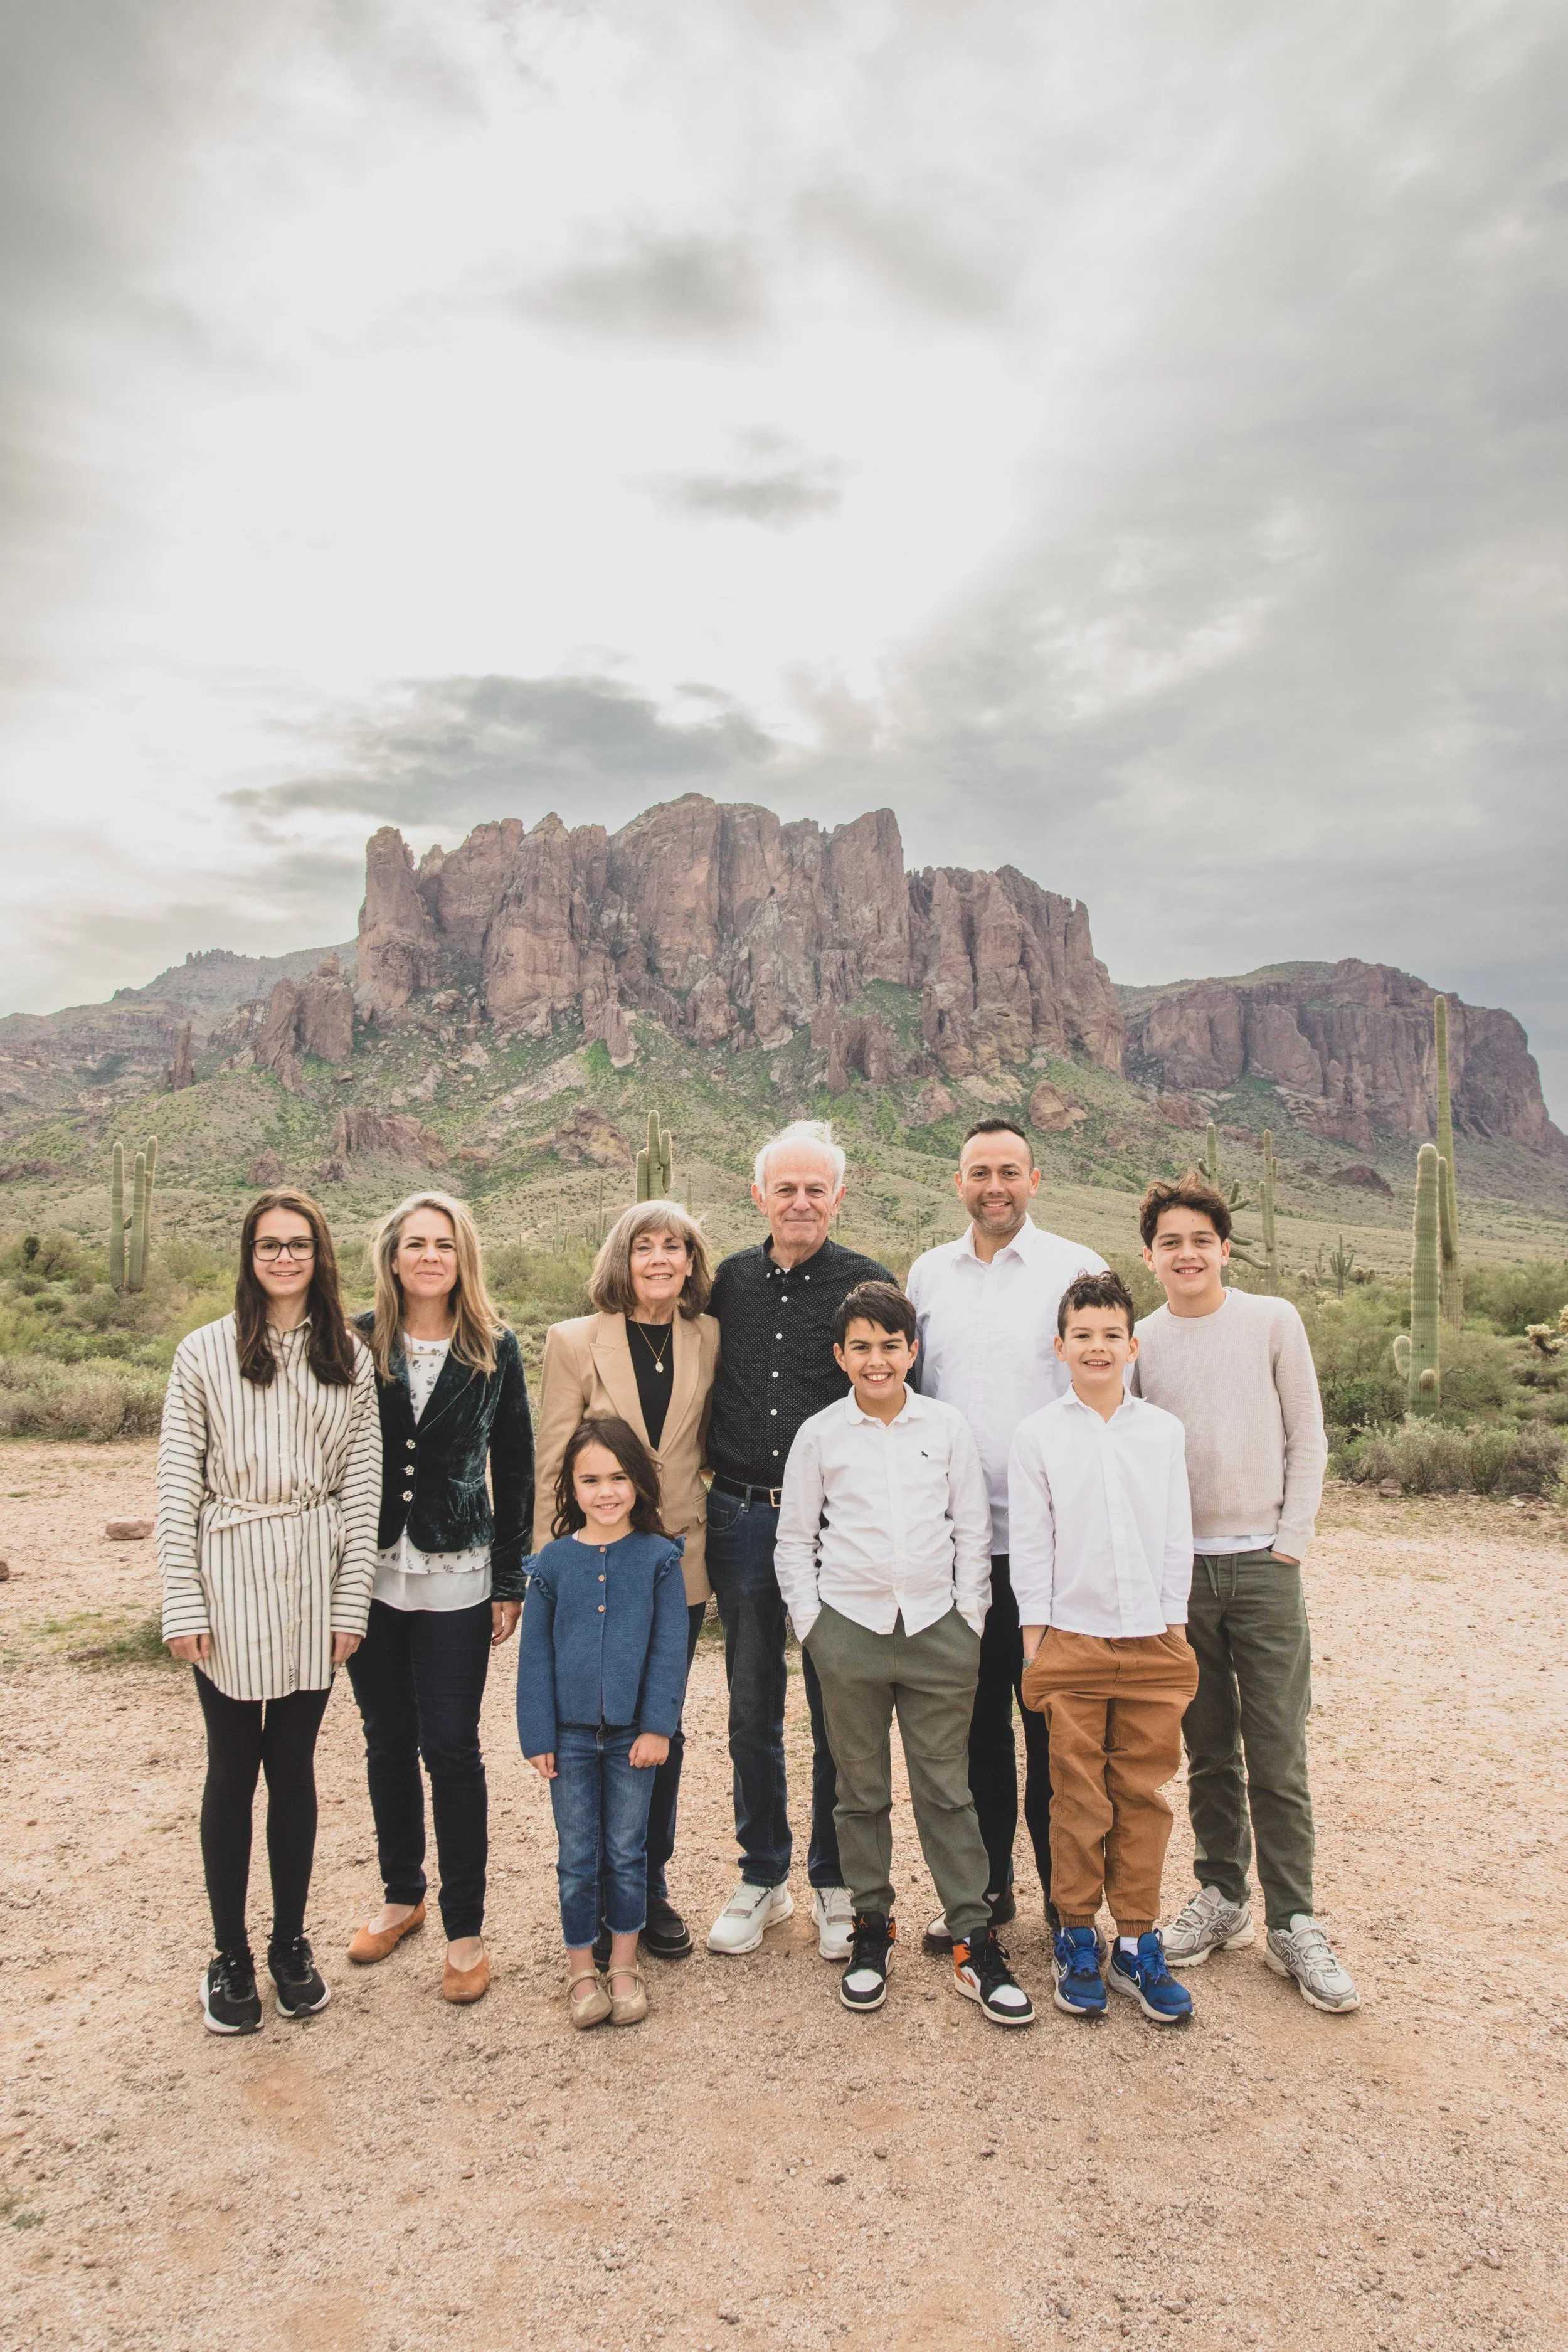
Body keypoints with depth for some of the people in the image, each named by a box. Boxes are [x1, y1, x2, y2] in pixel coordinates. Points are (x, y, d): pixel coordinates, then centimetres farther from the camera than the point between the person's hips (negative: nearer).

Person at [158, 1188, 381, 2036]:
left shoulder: (349, 1359, 4)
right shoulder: (204, 1353, -2)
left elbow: (362, 1486, 3)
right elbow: (177, 1488, -3)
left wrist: (352, 1600, -1)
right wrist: (183, 1606, -6)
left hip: (314, 1582, 2)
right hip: (229, 1580, -1)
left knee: (294, 1764, 12)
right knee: (233, 1767, 8)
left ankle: (290, 1942, 28)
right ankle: (229, 1957, 24)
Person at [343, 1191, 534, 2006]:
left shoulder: (495, 1350, -2)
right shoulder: (356, 1343, -1)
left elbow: (515, 1470, 2)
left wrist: (511, 1580, 0)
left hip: (456, 1575, -2)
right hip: (370, 1569, 2)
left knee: (451, 1745, 0)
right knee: (388, 1740, 15)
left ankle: (465, 1928, 15)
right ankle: (401, 1894, 35)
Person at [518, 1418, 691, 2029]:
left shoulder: (658, 1558, -7)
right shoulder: (553, 1562, -4)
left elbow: (669, 1649, -5)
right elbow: (534, 1655, 1)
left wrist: (658, 1726, -10)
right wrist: (538, 1736, -2)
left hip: (633, 1732, -1)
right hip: (571, 1732, 1)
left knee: (627, 1851, 13)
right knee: (578, 1856, 11)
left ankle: (624, 1966, 29)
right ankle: (581, 1969, 27)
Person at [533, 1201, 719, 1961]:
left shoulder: (708, 1339, 3)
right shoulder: (574, 1341, -5)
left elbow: (708, 1442, 10)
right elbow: (552, 1467, -3)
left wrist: (705, 1533, 5)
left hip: (679, 1563, 3)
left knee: (662, 1731, 13)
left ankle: (652, 1889, 31)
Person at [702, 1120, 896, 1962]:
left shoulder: (868, 1284, -3)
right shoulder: (728, 1283, 6)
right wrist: (708, 1467, 7)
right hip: (741, 1518, 3)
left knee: (839, 1707, 8)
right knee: (751, 1707, 12)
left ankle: (835, 1883, 25)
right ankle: (762, 1877, 29)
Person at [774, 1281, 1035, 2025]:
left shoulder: (949, 1427, 2)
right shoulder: (818, 1435, 0)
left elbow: (972, 1531, 6)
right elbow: (794, 1540, 6)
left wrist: (969, 1619, 2)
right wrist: (810, 1623, 0)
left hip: (936, 1628, 0)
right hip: (849, 1629, 0)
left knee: (947, 1789, 5)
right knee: (861, 1791, 10)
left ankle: (974, 1940, 15)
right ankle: (871, 1929, 25)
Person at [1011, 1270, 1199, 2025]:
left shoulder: (1163, 1431, 4)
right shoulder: (1037, 1434, -2)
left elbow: (1177, 1538, 8)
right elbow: (1030, 1543, -1)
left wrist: (1175, 1627, 5)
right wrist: (1035, 1640, -2)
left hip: (1153, 1644, 2)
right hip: (1071, 1643, -2)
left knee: (1143, 1796, 9)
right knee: (1079, 1798, 6)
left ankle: (1138, 1941, 22)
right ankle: (1075, 1936, 21)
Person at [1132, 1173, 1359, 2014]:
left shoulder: (1273, 1322, -1)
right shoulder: (1138, 1342, 2)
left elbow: (1307, 1440, 2)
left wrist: (1292, 1540, -3)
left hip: (1263, 1566, -1)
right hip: (1179, 1570, 2)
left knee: (1278, 1758, 1)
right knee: (1208, 1752, 12)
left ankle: (1292, 1925, 13)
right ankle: (1221, 1899, 26)